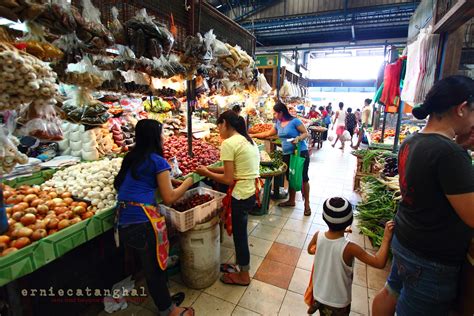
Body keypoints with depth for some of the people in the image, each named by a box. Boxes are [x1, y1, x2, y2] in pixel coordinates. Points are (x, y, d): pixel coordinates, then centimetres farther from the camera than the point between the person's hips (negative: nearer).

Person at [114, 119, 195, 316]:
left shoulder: (131, 158, 14)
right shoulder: (157, 161, -8)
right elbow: (169, 198, -8)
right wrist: (187, 183, 8)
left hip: (122, 222, 7)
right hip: (144, 220, -7)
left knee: (150, 266, 23)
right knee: (155, 268, 10)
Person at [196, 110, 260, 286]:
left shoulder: (228, 143, -16)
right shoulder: (247, 140, 10)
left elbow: (228, 179, -18)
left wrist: (206, 173, -4)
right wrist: (211, 169, 12)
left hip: (240, 195, -8)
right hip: (252, 191, 8)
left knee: (239, 234, 11)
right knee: (239, 231, 24)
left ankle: (243, 275, 34)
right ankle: (239, 265, 44)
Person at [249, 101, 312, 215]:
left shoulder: (294, 121, -12)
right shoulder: (278, 124, 10)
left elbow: (306, 133, -11)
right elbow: (268, 133, 20)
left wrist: (298, 138, -30)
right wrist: (253, 135, 21)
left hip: (301, 153, -7)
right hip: (287, 154, 7)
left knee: (303, 178, 1)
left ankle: (307, 204, 13)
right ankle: (291, 201, 31)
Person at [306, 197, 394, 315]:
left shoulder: (318, 236, -19)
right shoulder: (349, 248, -31)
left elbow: (310, 250, 2)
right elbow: (379, 263, -27)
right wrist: (386, 238, -26)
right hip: (339, 301, -3)